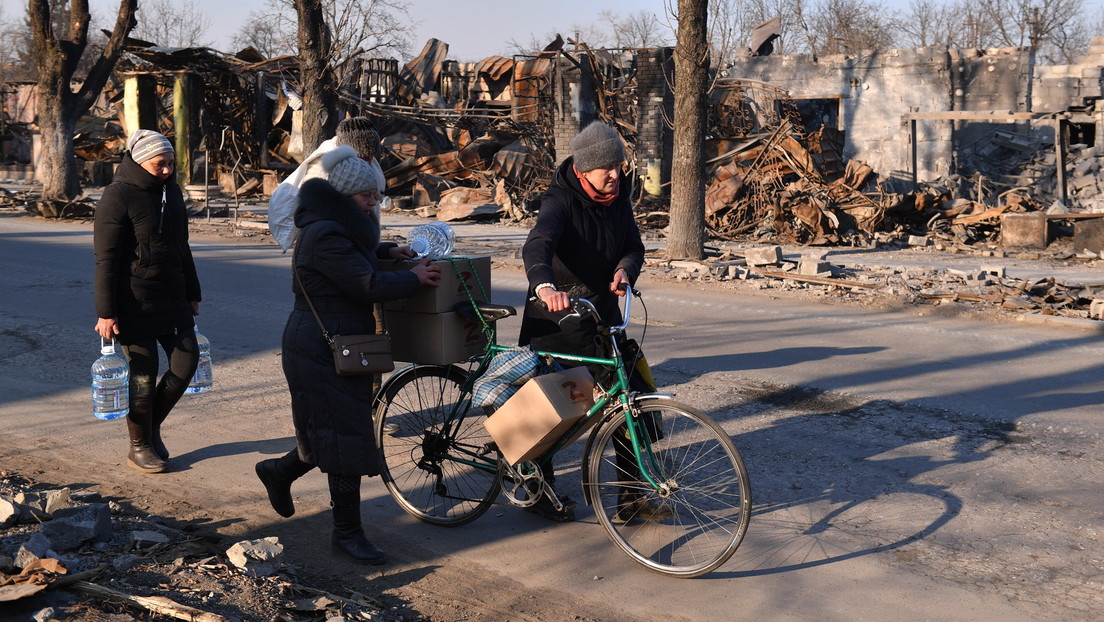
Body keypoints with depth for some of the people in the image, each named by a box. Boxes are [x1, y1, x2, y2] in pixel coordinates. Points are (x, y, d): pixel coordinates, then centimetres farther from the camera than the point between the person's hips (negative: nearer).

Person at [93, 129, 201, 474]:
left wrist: (192, 294, 20)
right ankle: (139, 447, 16)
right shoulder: (119, 196, -12)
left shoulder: (171, 191, 11)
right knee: (144, 373, -1)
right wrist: (105, 312, -16)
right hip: (134, 301, -7)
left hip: (172, 297, 7)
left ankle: (153, 425, 24)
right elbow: (105, 259, -13)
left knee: (186, 361, 3)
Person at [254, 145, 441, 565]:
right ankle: (346, 531, 3)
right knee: (346, 435, -6)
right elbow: (368, 285, -25)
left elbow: (357, 257, 35)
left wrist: (386, 251, 16)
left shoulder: (340, 228, 13)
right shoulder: (324, 235, -20)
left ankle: (279, 472, 39)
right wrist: (414, 279, -12)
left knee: (331, 432, 17)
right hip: (321, 352, -11)